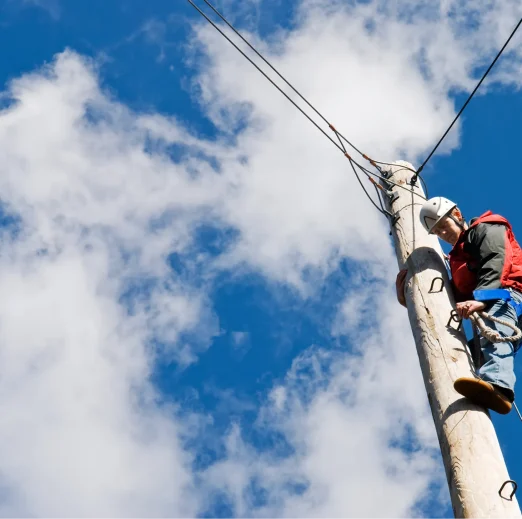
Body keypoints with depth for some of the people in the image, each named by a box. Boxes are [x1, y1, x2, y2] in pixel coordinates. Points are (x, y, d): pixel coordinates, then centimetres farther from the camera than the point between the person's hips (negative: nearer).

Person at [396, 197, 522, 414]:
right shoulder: (458, 256, 36)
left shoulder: (486, 229, 10)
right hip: (490, 307, 11)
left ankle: (497, 385, -66)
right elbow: (458, 297, 27)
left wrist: (481, 299, -29)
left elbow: (494, 263, -11)